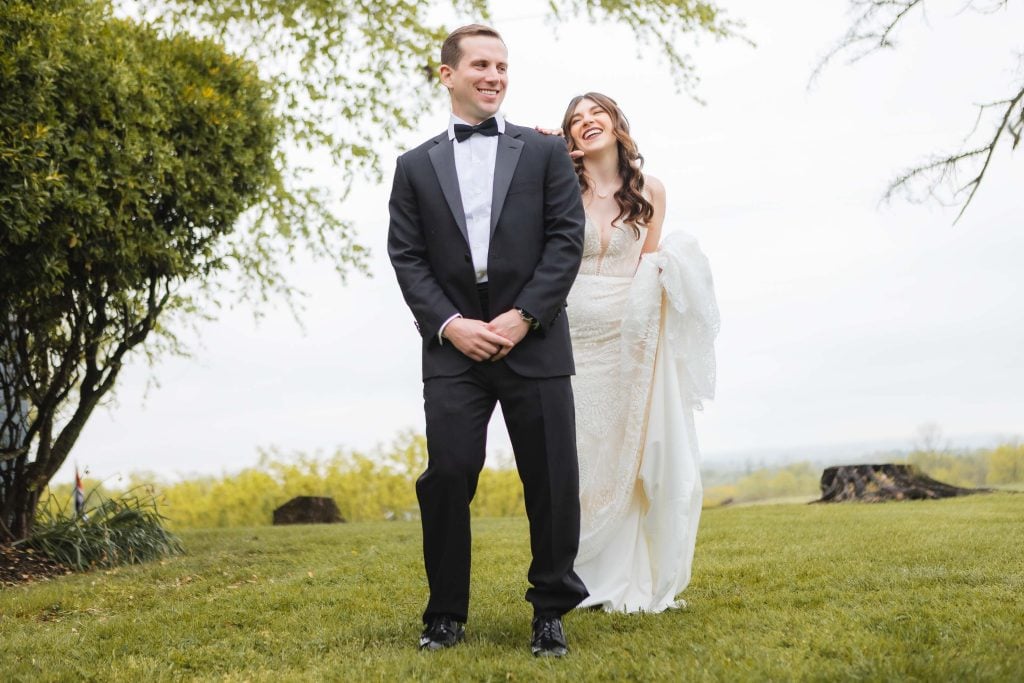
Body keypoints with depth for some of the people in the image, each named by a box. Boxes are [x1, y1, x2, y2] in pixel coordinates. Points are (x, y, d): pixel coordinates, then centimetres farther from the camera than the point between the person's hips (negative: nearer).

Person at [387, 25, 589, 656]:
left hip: (534, 343, 0)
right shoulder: (416, 167, 13)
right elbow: (407, 258, 6)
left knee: (552, 482, 1)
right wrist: (449, 324, -9)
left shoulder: (545, 152, 10)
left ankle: (552, 611, 15)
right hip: (454, 346, 1)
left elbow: (567, 239, 1)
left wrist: (524, 315, -10)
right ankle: (447, 613, 12)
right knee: (447, 478, -3)